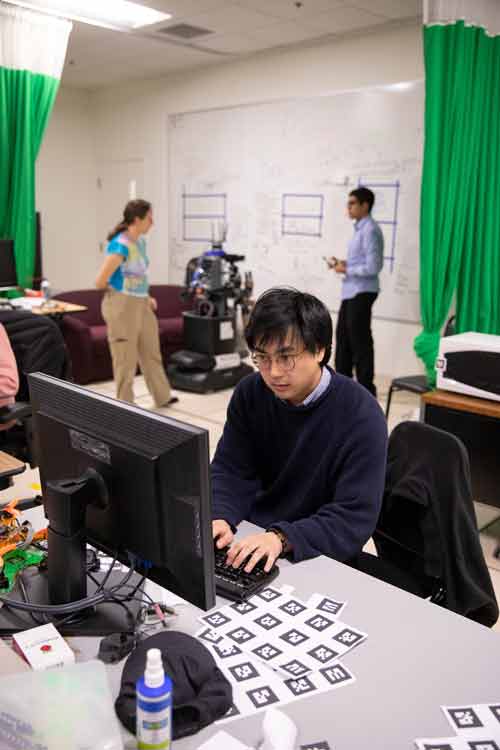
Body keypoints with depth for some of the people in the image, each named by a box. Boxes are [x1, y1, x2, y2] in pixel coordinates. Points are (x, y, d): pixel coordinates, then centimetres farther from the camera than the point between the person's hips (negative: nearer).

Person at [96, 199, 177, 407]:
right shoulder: (120, 246, -20)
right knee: (126, 360, 4)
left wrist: (145, 297, 9)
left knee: (152, 353, 19)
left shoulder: (140, 241, 8)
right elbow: (100, 282, -20)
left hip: (141, 305, 9)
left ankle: (163, 397, 35)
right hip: (122, 306, -9)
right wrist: (120, 293, -2)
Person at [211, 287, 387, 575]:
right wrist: (220, 519, -23)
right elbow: (230, 470, -3)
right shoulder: (250, 393, -4)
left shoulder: (361, 417, -19)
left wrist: (281, 538, -35)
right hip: (251, 537, 4)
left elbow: (354, 518, -21)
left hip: (318, 558, -4)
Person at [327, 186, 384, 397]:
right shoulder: (359, 229, 15)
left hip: (361, 293, -10)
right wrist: (343, 263, 6)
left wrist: (346, 269, -12)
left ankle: (366, 394, 8)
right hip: (350, 293, 10)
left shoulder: (370, 230, -15)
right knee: (343, 338, 17)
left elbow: (372, 267, -22)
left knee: (360, 342, -3)